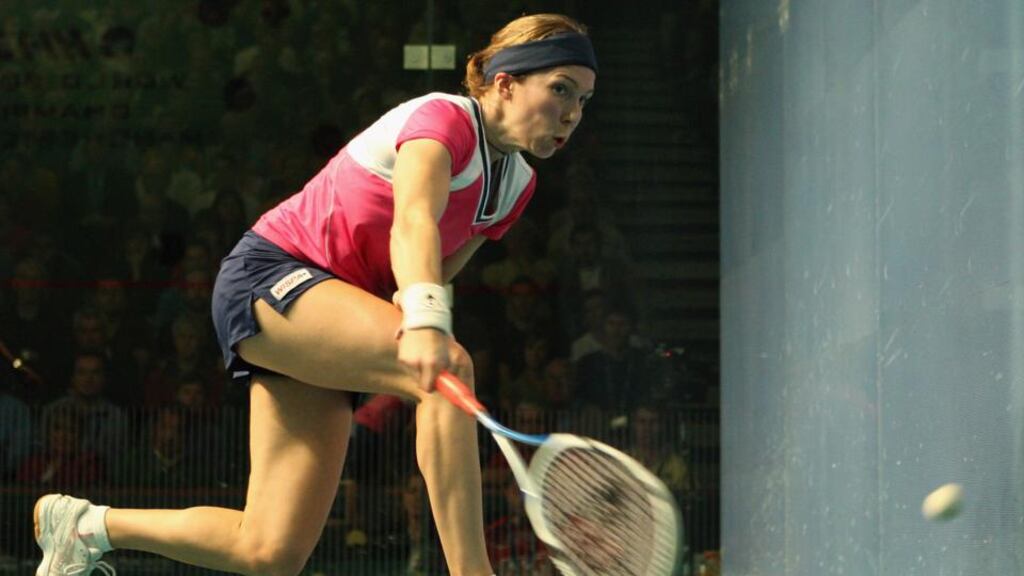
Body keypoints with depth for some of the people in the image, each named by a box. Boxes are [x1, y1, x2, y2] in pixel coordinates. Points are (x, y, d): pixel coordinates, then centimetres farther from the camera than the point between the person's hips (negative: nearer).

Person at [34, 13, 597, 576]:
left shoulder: (517, 183, 9)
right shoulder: (443, 117, -17)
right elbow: (412, 224, -37)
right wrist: (425, 324, -56)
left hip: (331, 302, 8)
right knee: (448, 370, -33)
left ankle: (87, 524, 18)